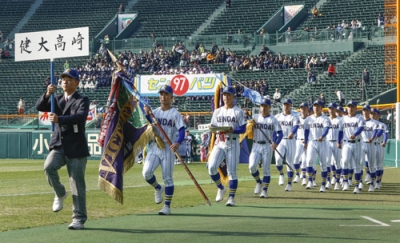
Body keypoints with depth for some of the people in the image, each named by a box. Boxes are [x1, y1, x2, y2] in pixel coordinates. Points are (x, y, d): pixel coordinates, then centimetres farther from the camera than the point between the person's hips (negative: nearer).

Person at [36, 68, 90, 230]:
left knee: (77, 185, -3)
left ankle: (79, 219, 7)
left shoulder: (82, 100, -2)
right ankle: (60, 194, 0)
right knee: (49, 167, -25)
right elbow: (40, 107, 1)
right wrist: (47, 95, -19)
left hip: (76, 149, -4)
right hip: (58, 146, 4)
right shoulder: (57, 99, 15)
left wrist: (59, 119, -36)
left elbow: (81, 116, -22)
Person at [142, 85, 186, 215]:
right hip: (153, 147, 3)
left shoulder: (175, 114, -1)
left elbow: (182, 130, -12)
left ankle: (167, 206, 7)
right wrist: (147, 114, -18)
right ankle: (158, 188, 16)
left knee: (167, 178, -1)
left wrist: (178, 143, -31)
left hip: (167, 148, -3)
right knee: (146, 173, -14)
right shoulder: (154, 112, 12)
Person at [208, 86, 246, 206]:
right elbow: (213, 127, 13)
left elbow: (243, 129, -5)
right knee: (212, 167, -14)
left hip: (232, 144, -3)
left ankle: (231, 197, 4)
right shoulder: (217, 111, 14)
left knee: (232, 171, -4)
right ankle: (220, 188, 9)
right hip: (219, 143, 3)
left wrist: (232, 130, -23)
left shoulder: (238, 112, 0)